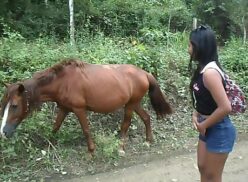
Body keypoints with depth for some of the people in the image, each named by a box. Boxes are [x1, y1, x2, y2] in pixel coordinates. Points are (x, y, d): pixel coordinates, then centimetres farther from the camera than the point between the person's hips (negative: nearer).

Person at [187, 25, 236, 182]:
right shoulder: (202, 69, 3)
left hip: (219, 131, -9)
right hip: (208, 129, 9)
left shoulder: (210, 72, -26)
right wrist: (196, 115, 0)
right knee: (202, 167, 23)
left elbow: (225, 107, -31)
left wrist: (203, 125, -18)